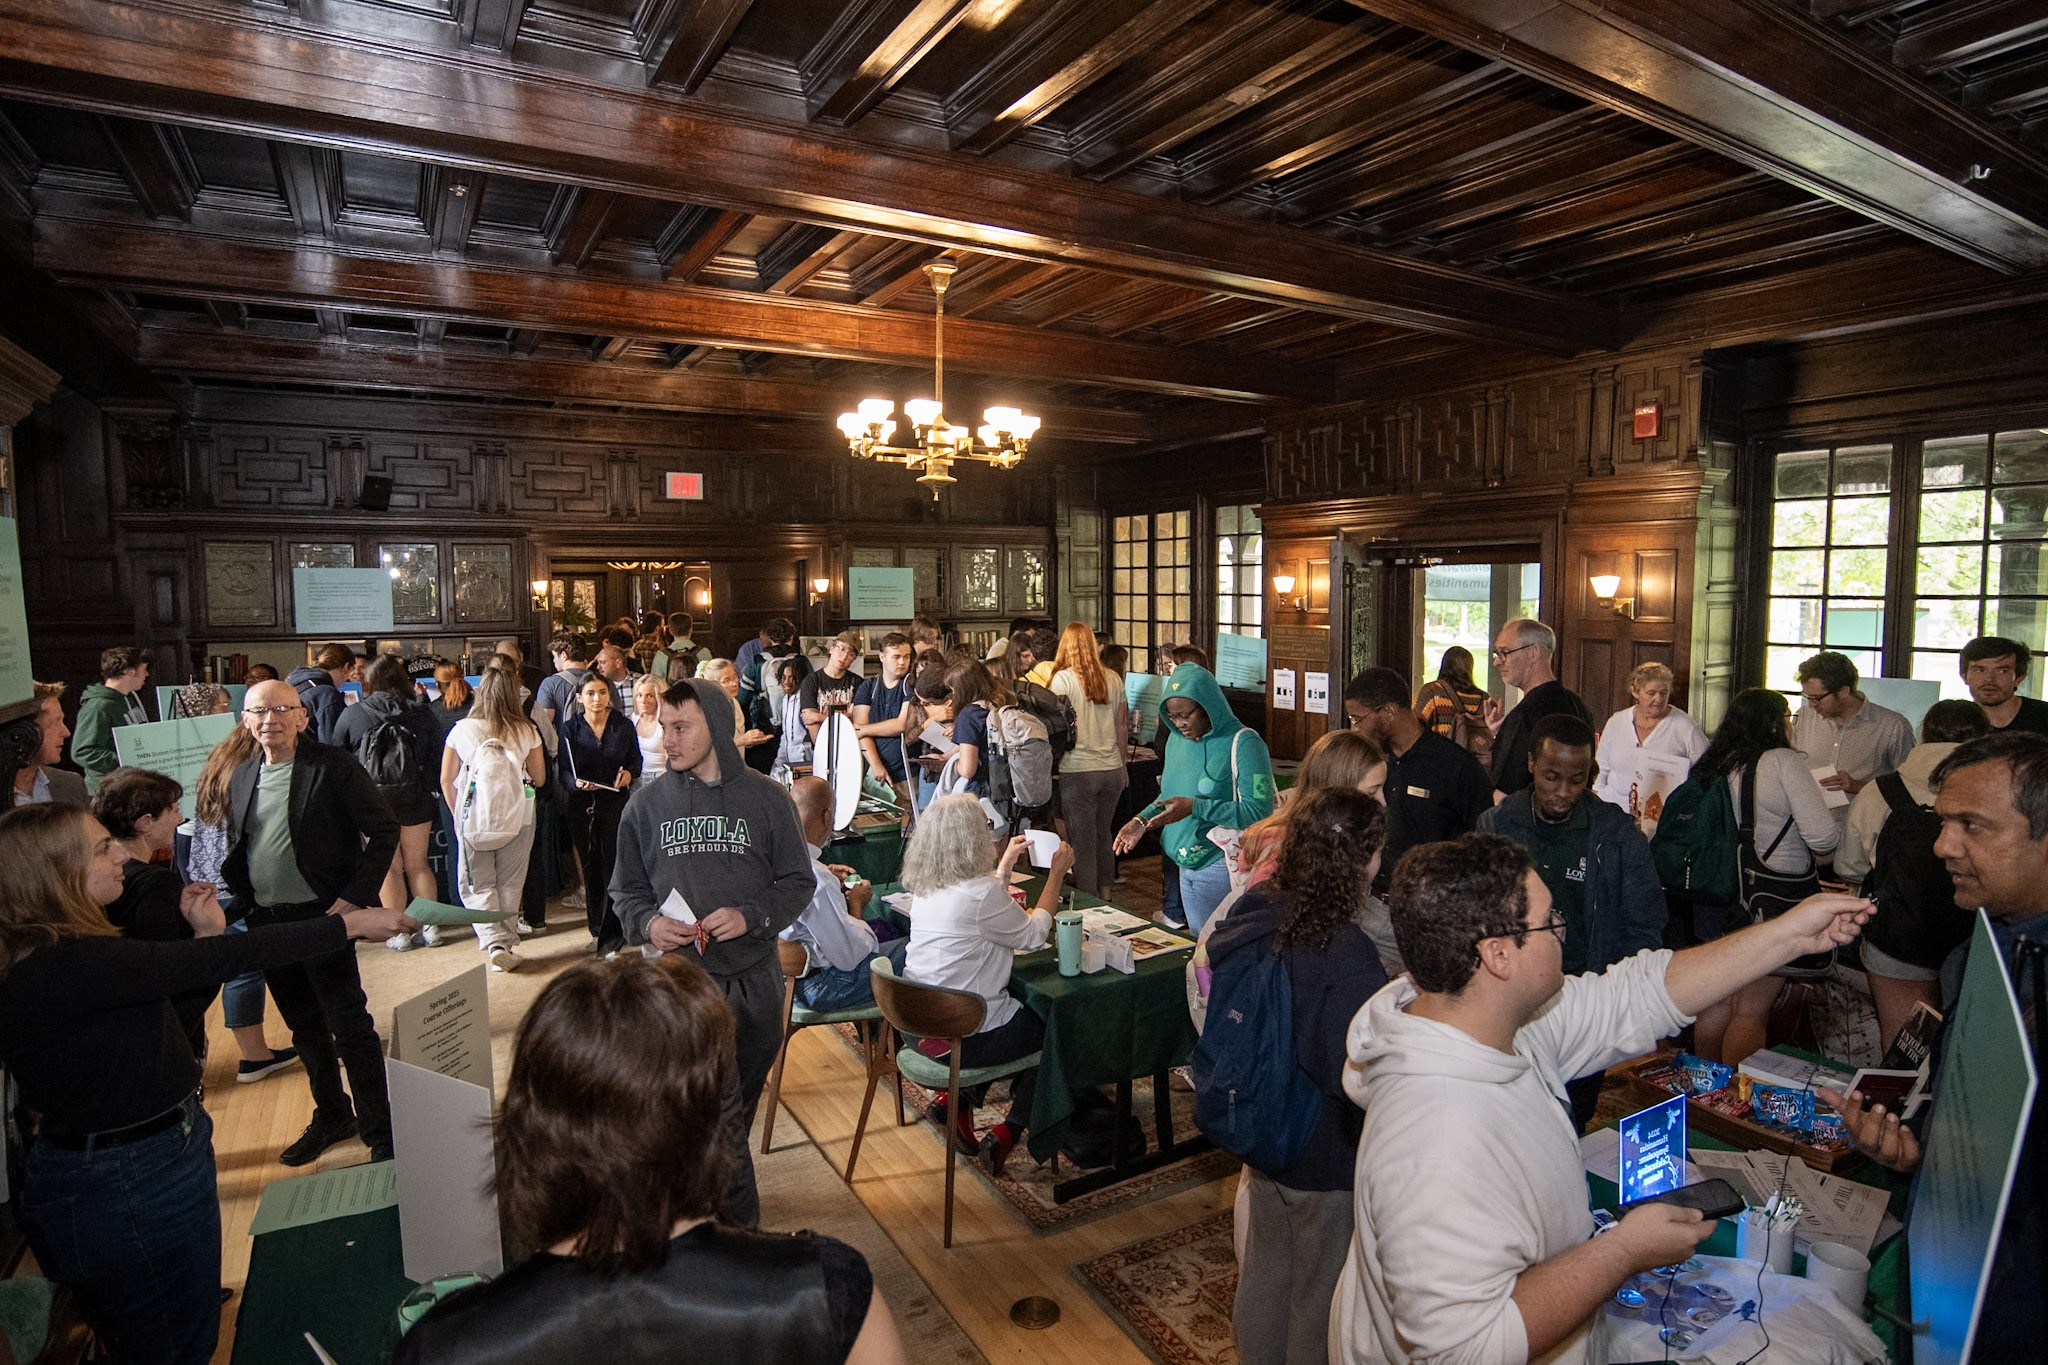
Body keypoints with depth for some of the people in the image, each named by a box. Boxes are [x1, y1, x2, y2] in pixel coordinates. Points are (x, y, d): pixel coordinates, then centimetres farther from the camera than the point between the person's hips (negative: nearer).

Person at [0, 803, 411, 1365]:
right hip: (123, 1188, -10)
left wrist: (206, 937, 0)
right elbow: (230, 958, -29)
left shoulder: (64, 957, 3)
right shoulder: (65, 967, -29)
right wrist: (350, 925, -21)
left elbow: (174, 1009, 12)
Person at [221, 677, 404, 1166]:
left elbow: (384, 831, -11)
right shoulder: (242, 776, 9)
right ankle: (332, 1116, 35)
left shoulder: (334, 766, -10)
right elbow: (237, 850, 19)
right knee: (305, 1030, 18)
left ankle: (380, 1130, 10)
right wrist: (245, 904, 6)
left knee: (351, 1028, -2)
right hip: (266, 921, 7)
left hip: (322, 915, -6)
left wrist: (354, 898, -15)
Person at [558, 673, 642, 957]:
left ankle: (611, 935, 0)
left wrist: (629, 774, -12)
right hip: (582, 806, 1)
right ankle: (597, 924, 28)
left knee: (613, 867, -6)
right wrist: (576, 783, -21)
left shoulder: (624, 726, 1)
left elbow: (636, 760, 9)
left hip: (616, 804, -1)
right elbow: (562, 771, -2)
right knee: (590, 867, 12)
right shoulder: (570, 728, 0)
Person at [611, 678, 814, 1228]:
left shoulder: (766, 798, -2)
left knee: (742, 1100, 16)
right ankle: (739, 1217, 12)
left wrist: (750, 916, -16)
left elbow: (798, 882, 1)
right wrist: (648, 922, -12)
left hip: (755, 976, 1)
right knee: (719, 1106, -7)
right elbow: (626, 888, 9)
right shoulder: (647, 803, 2)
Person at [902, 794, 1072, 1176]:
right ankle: (1007, 1134, 13)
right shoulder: (980, 894, -23)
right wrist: (1057, 873, 1)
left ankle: (955, 1100, 21)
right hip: (963, 1039, -8)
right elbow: (1034, 933, -8)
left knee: (1022, 1003, 30)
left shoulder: (924, 887, 2)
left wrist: (1005, 865, 27)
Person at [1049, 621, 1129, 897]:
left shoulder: (1062, 679, -9)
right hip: (1112, 770, 5)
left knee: (1083, 843, 3)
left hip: (1078, 772, -5)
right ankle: (1105, 896, 30)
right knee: (1104, 835, 19)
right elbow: (1122, 727, 10)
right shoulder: (1113, 679, 4)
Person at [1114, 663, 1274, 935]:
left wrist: (1195, 808, -27)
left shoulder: (1243, 743, -16)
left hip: (1225, 868, -7)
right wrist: (1142, 820, 2)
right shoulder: (1177, 740, 7)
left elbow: (1259, 811, -22)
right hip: (1188, 866, 7)